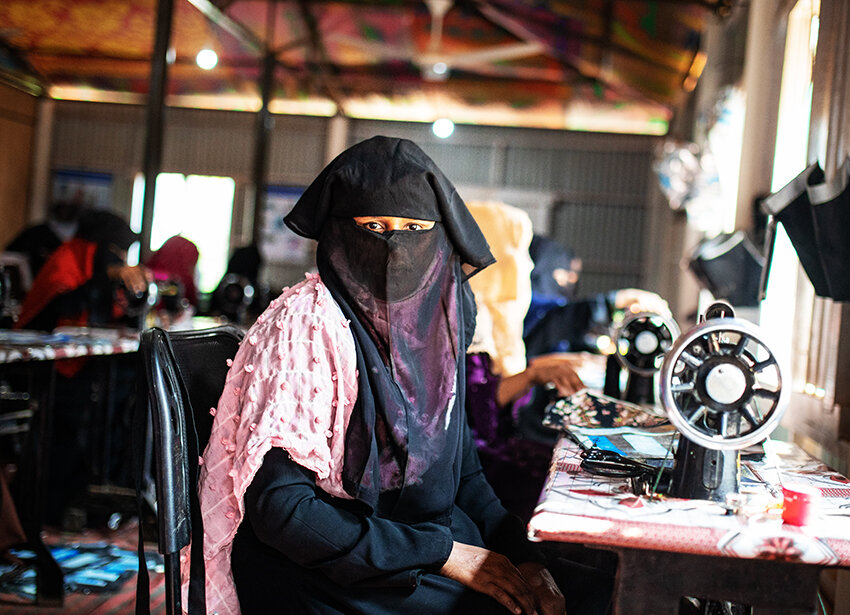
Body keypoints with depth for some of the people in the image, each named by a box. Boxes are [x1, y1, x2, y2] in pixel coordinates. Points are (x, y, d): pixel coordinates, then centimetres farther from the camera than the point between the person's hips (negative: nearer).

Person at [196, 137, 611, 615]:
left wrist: (520, 554, -6)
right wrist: (442, 554, -18)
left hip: (436, 535, 6)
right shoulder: (304, 325, -16)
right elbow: (279, 507, -20)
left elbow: (463, 469, 11)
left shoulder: (435, 321, 4)